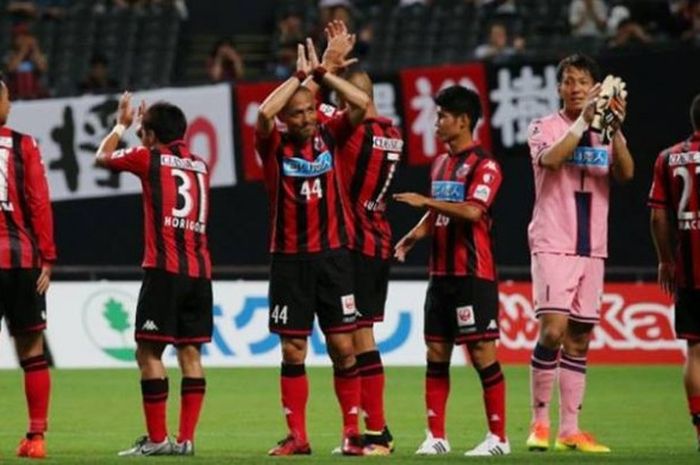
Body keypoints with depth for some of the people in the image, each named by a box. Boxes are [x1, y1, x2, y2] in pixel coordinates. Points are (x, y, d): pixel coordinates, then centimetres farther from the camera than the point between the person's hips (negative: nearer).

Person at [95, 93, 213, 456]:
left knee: (149, 351, -3)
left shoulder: (149, 158, 1)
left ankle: (157, 439, -7)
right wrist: (148, 122, 44)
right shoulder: (199, 165, 17)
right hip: (200, 270, 6)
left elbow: (102, 157, 19)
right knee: (190, 352, 5)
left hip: (164, 269, -6)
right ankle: (186, 439, 1)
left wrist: (122, 124, 35)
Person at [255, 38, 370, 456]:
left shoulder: (329, 136, 4)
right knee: (293, 350, 1)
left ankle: (352, 432, 5)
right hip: (289, 260, -1)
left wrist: (322, 73, -7)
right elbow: (264, 113, -22)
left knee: (343, 347, -1)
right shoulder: (275, 146, -2)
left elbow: (362, 104, -9)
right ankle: (297, 436, 7)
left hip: (332, 254, 1)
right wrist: (299, 75, -14)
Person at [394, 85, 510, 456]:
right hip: (441, 273, 8)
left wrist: (425, 201, -21)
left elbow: (472, 210, -23)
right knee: (436, 352, 6)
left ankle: (498, 437, -1)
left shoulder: (484, 164, -10)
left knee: (482, 352, -6)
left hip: (473, 275, -8)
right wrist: (412, 237, 6)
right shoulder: (440, 163, 16)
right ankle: (436, 437, 10)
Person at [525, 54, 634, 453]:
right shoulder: (546, 127, 2)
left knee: (579, 339, 5)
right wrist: (583, 121, -26)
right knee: (553, 330, -16)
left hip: (592, 248, 4)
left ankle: (570, 430, 8)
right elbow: (551, 158, -20)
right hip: (553, 244, -4)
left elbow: (626, 173, -8)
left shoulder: (605, 133, 11)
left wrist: (615, 129, -22)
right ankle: (540, 421, -7)